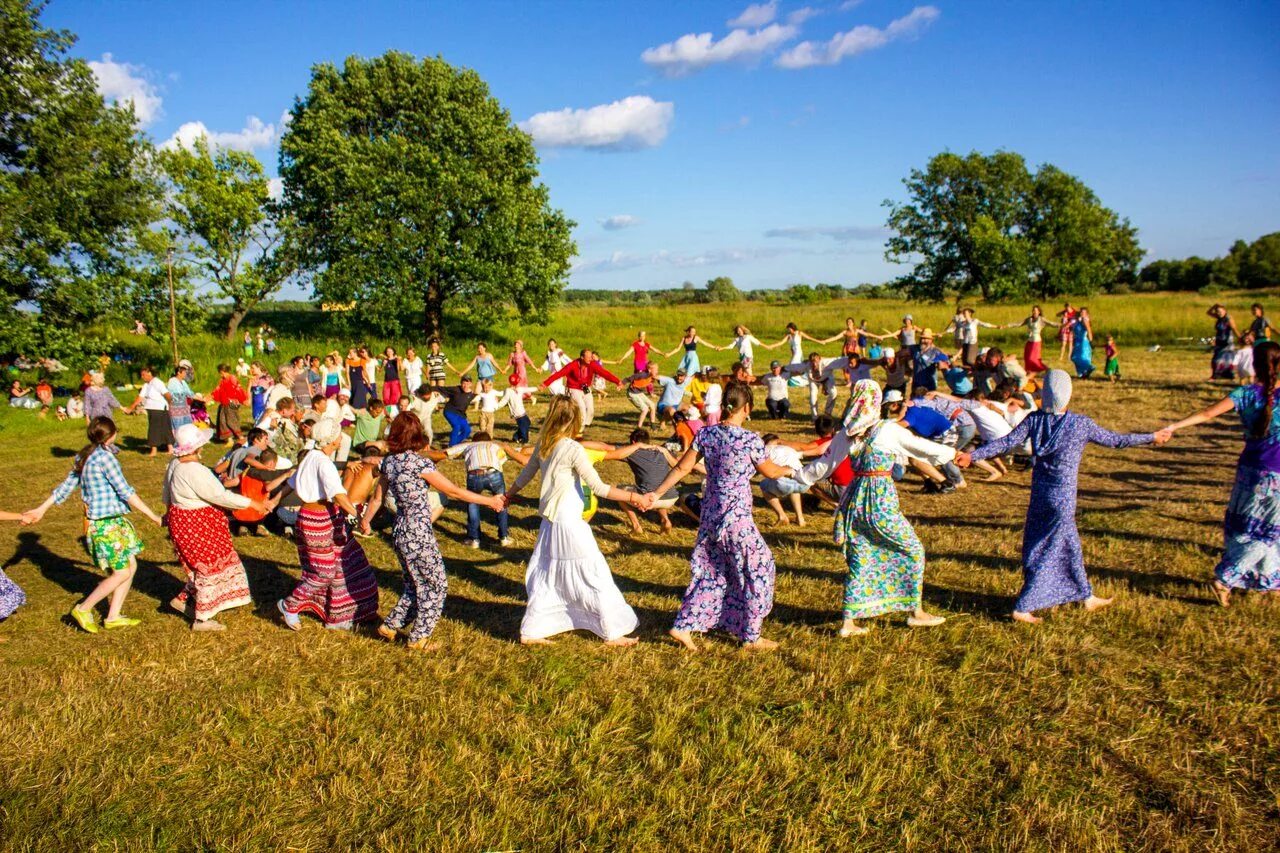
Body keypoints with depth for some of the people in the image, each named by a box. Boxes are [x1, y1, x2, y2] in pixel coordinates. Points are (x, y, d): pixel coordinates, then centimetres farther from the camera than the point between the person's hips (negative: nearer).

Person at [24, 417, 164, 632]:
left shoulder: (84, 456, 10)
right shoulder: (104, 456, -17)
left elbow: (66, 486, 15)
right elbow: (125, 492, -18)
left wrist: (40, 510, 26)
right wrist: (154, 517, -16)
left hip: (109, 521, 9)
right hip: (107, 523, -9)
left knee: (131, 566, 12)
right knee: (122, 572, 0)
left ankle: (113, 616, 18)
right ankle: (83, 609, 11)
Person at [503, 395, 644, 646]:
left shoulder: (543, 444, 2)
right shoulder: (573, 449, -18)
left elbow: (526, 474, 18)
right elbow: (598, 488, -18)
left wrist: (508, 495, 36)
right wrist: (634, 498, -15)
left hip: (549, 523, 7)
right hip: (570, 525, -7)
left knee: (546, 577, 18)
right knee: (595, 576, 5)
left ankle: (531, 631, 24)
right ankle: (613, 634, 14)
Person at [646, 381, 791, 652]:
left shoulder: (705, 434, -2)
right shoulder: (750, 440, -16)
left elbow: (682, 468, 0)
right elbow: (770, 472, 1)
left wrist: (657, 493, 8)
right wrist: (790, 469, 21)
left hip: (710, 516, 6)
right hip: (736, 518, -6)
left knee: (711, 572, 20)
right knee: (758, 570, 12)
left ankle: (683, 626, 21)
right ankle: (751, 637, 22)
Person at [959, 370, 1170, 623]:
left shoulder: (1034, 419, -5)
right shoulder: (1081, 424, -12)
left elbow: (1007, 442, -13)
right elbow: (1115, 440, -1)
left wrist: (973, 455, -12)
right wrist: (1152, 437, 13)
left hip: (1039, 492, 5)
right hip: (1063, 496, -5)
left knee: (1070, 546, 21)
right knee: (1050, 552, 3)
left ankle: (1087, 597, 35)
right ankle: (1022, 607, 2)